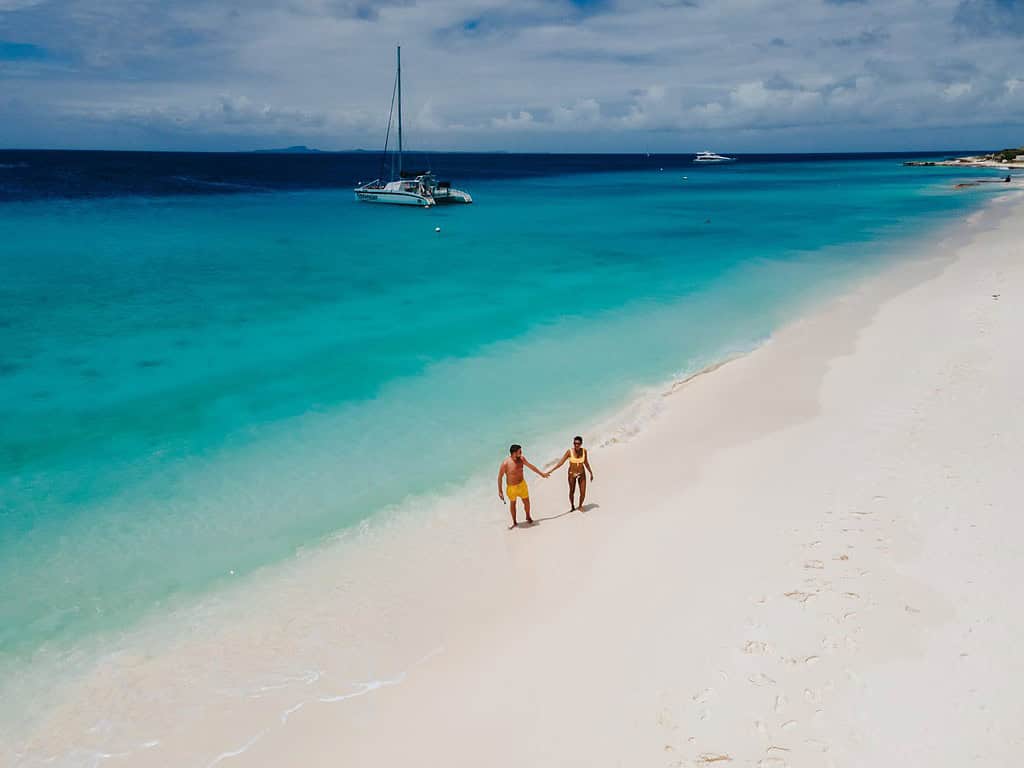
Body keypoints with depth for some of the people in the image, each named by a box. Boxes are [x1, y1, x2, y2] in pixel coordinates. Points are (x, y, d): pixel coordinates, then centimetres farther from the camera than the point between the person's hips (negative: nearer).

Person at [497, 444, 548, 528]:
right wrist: (500, 491, -15)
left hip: (522, 484, 3)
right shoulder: (505, 464, -27)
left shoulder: (521, 459, -12)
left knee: (526, 502, 12)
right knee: (512, 504, 17)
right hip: (511, 487, -3)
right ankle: (514, 522, 38)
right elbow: (500, 477, -17)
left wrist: (541, 474, 14)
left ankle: (528, 517, 42)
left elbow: (530, 466, 5)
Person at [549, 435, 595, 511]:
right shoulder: (569, 452, -22)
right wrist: (551, 471, -24)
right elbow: (560, 463, -18)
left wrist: (591, 473, 9)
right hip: (572, 474, -2)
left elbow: (586, 463, 1)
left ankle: (580, 506, 31)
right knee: (572, 492, 11)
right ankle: (572, 506, 40)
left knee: (583, 493, 0)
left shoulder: (584, 451, -14)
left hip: (581, 473, 2)